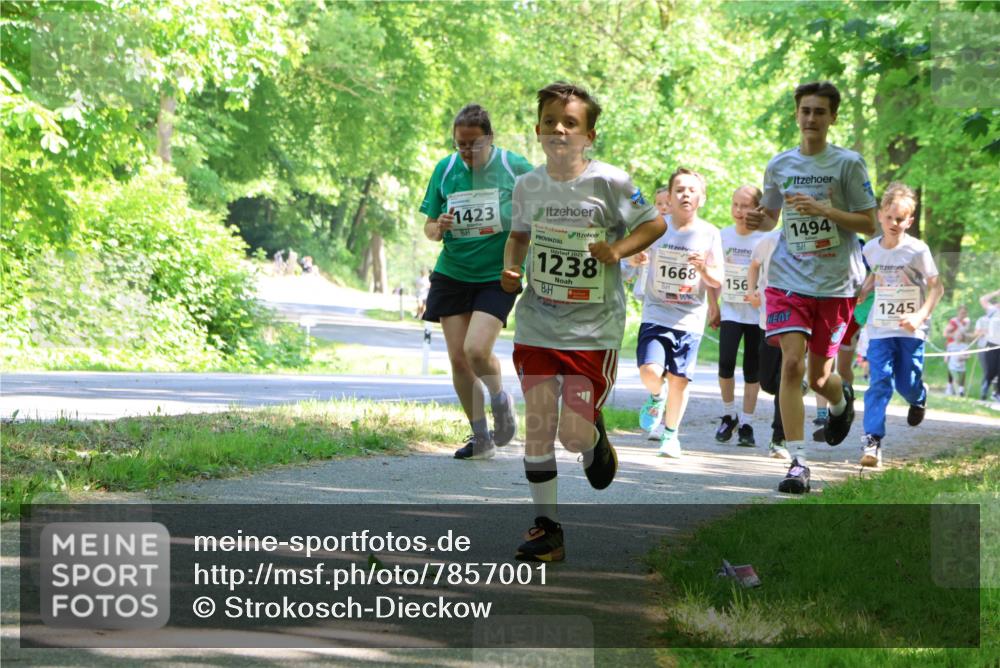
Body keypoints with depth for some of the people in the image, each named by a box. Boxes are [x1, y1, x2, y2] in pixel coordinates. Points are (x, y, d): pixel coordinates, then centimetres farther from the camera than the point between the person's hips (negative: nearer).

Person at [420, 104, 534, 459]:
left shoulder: (514, 167, -8)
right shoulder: (445, 169, 0)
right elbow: (429, 227, 5)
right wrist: (439, 228, -17)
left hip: (498, 275, -4)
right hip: (452, 274, 4)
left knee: (477, 350, -20)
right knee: (458, 358, 1)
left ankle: (500, 398, 13)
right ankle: (480, 438, 17)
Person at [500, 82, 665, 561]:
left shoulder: (610, 183, -9)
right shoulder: (527, 186, 3)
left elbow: (655, 223, -1)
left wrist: (618, 250, -17)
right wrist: (511, 267, 1)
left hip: (594, 328, -3)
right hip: (536, 326, 3)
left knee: (574, 434, -5)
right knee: (538, 424, -3)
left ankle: (596, 441, 33)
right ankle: (545, 526, 8)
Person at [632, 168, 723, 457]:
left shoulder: (709, 234, -1)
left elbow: (717, 281, 1)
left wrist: (704, 269, -21)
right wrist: (635, 257, -14)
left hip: (690, 318, 0)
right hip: (656, 314, 0)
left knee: (679, 379, 0)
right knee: (650, 372, -18)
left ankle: (670, 434, 21)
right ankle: (656, 397, 18)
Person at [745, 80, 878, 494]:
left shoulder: (848, 163, -3)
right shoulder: (779, 165, 6)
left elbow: (869, 224, -4)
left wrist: (823, 209, -18)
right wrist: (758, 221, -4)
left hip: (836, 284, -1)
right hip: (789, 278, 1)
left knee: (819, 377, 7)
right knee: (792, 364, -15)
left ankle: (842, 401, 45)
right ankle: (798, 462, -13)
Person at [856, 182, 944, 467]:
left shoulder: (917, 250, -12)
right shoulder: (871, 249, 0)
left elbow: (936, 287, -9)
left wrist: (921, 315, -21)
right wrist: (860, 295, 5)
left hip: (910, 329, -2)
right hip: (880, 328, 2)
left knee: (907, 384, 5)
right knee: (880, 381, -11)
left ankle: (919, 397, 43)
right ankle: (872, 439, -14)